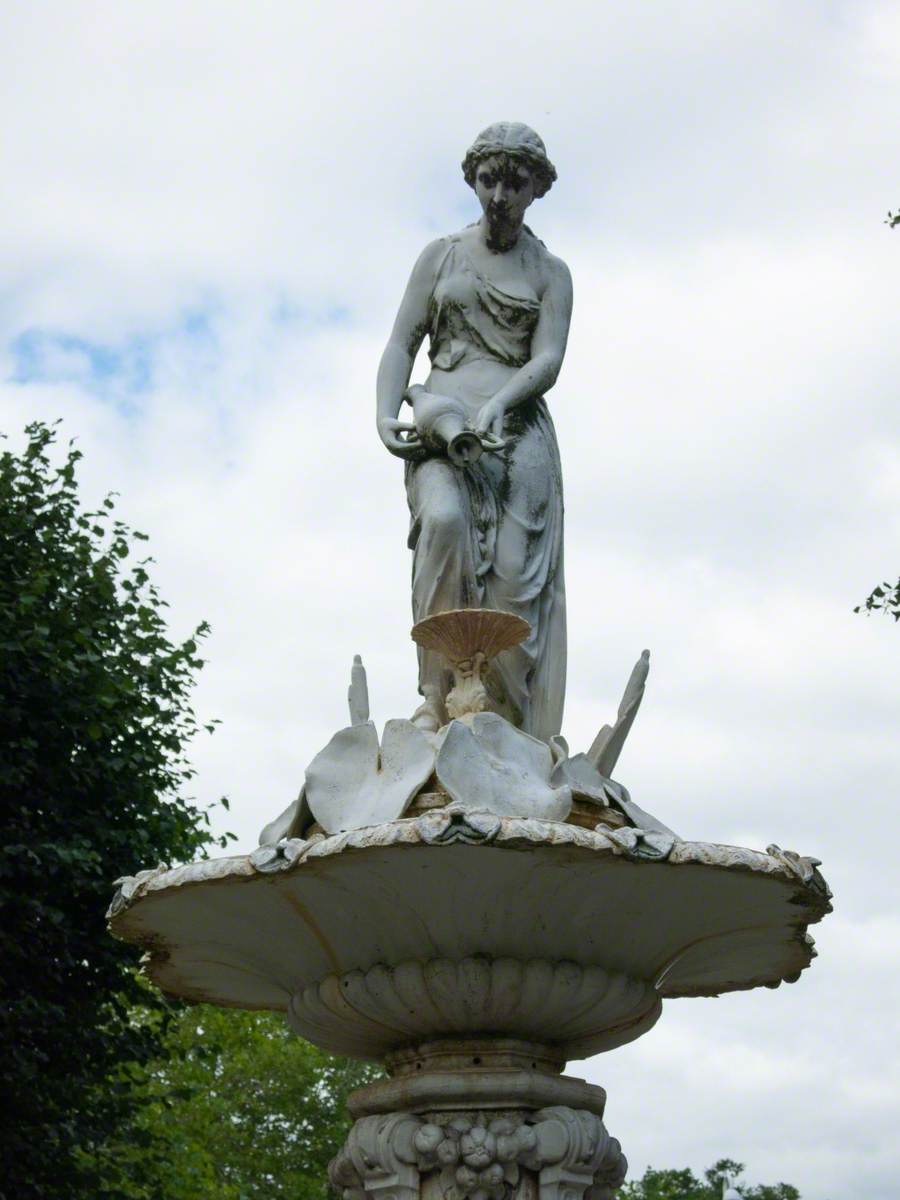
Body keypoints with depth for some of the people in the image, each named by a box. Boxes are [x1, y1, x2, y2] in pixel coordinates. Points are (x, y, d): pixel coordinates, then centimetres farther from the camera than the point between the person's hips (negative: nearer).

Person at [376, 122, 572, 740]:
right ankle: (438, 695, -31)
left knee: (514, 572, -16)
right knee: (445, 520, -31)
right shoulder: (441, 255, 19)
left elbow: (548, 361, 2)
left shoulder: (550, 272, 16)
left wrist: (498, 403, -18)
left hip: (517, 433, 1)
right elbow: (401, 344, 13)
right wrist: (386, 416, -6)